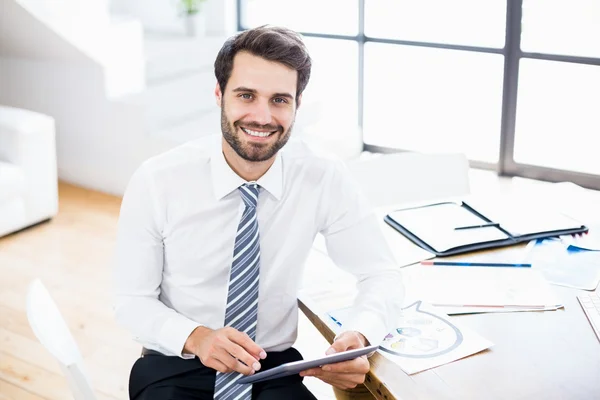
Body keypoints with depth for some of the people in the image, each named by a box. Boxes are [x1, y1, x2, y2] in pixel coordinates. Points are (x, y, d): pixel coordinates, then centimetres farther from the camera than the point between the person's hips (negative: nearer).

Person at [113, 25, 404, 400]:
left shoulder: (324, 178, -11)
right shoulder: (157, 181, -14)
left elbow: (383, 276, -3)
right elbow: (131, 301, -6)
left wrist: (359, 337, -25)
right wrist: (196, 338, -26)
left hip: (275, 367, 1)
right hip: (176, 366, 0)